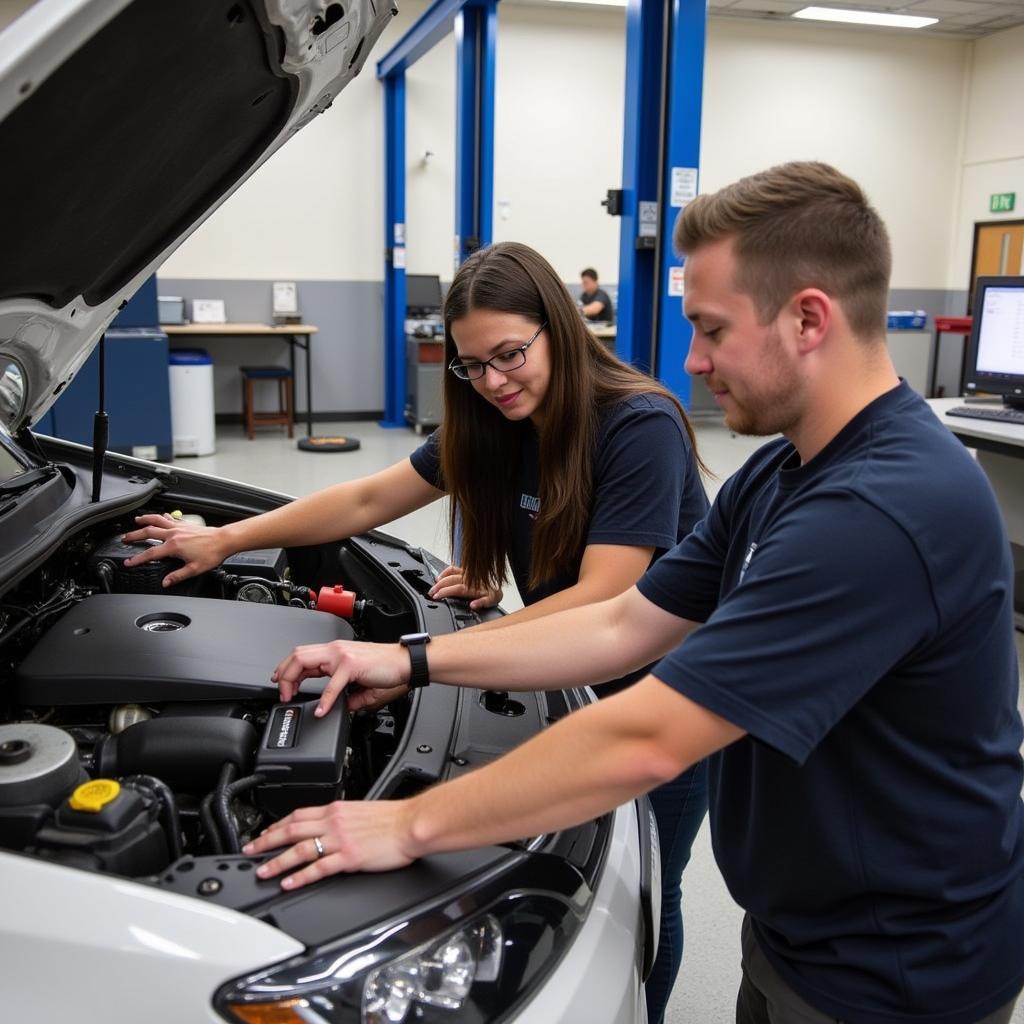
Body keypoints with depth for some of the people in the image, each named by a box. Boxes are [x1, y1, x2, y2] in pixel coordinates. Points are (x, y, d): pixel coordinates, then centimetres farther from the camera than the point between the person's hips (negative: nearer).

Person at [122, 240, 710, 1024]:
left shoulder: (639, 425, -26)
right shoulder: (493, 426, -4)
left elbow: (602, 599, -29)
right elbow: (367, 500, 4)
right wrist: (223, 541, 4)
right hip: (585, 682, 6)